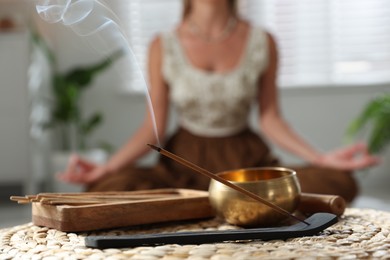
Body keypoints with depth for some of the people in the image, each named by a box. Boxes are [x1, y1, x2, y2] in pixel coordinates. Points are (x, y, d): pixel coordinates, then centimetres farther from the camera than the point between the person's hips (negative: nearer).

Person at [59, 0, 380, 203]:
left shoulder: (263, 42, -1)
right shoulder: (163, 47, -2)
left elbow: (271, 119, 1)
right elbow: (154, 128, -1)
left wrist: (322, 158, -11)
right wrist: (105, 167, -14)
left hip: (247, 160, 1)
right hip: (184, 162, -1)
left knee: (336, 182, -25)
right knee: (112, 187, -30)